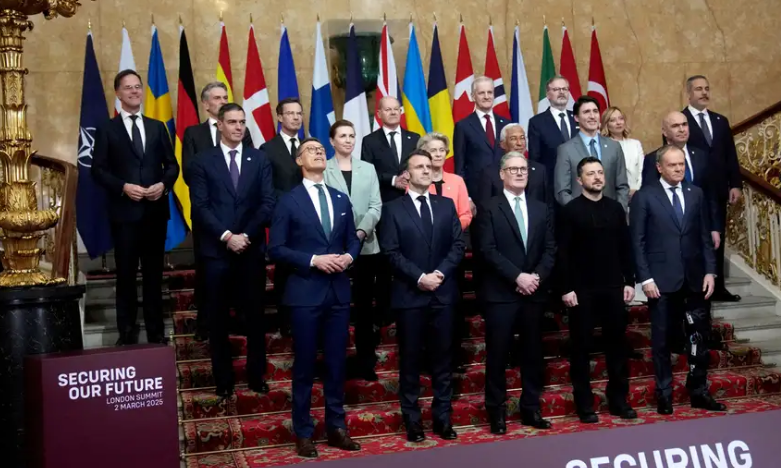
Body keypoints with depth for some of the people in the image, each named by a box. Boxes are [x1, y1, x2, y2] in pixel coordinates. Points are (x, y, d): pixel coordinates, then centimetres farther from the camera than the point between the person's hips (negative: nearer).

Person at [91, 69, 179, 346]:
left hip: (155, 210, 3)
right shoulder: (107, 130, 3)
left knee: (154, 273, 10)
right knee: (126, 274, 3)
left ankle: (156, 331, 19)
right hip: (124, 212, -3)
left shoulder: (157, 127, 13)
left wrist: (164, 184, -9)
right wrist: (123, 187, -17)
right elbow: (98, 170, -3)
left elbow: (172, 164, 10)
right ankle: (127, 334, 13)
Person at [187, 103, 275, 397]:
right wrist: (226, 236, -15)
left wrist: (246, 235, -11)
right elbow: (200, 206, -6)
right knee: (218, 318, 6)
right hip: (216, 250, -1)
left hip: (252, 249, 1)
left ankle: (256, 375, 20)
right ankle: (223, 379, 17)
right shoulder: (203, 161, 3)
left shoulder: (259, 159, 8)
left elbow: (268, 203, 0)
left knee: (255, 315, 7)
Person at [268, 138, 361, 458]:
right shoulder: (288, 201, -3)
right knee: (305, 366, 5)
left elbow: (353, 239, 16)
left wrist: (349, 256, -6)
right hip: (305, 292, -4)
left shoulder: (341, 199, 12)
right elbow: (275, 249, -8)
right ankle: (304, 433, 16)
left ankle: (336, 427, 23)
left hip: (339, 291, 4)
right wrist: (314, 260, -17)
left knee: (337, 363, 11)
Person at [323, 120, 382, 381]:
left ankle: (366, 361, 14)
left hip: (365, 246, 3)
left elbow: (375, 206, 4)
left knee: (364, 304, 6)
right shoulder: (323, 170, 2)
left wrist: (361, 231, -12)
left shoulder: (367, 169, 13)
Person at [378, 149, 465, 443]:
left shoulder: (446, 205, 11)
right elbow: (391, 252, -7)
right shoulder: (393, 209, 2)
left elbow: (458, 245, 4)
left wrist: (440, 272, -11)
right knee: (410, 359, 4)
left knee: (442, 358, 8)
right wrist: (419, 277, -16)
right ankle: (412, 420, 14)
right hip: (409, 294, -3)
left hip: (443, 292, 3)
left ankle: (443, 417, 17)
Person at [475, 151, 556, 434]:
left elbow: (550, 249, 7)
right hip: (500, 293, -4)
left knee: (533, 353, 9)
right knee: (498, 354, 0)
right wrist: (517, 277, -17)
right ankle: (496, 411, 10)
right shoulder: (490, 209, 0)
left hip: (534, 292, 4)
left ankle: (531, 409, 20)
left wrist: (536, 276, -10)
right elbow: (488, 251, -10)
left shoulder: (542, 209, 14)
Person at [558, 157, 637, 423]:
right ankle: (584, 405, 12)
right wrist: (566, 288, -12)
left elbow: (626, 247, 10)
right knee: (582, 347, 4)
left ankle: (619, 400, 20)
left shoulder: (615, 208, 8)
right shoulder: (570, 210, -4)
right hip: (582, 290, -4)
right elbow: (563, 253, -7)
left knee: (617, 343, 9)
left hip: (613, 288, 4)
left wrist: (629, 281, 5)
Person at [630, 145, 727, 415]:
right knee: (661, 339, 5)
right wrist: (645, 278, -11)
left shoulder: (696, 194, 9)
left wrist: (710, 271, 2)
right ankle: (664, 394, 16)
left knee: (698, 337, 8)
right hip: (662, 279, -3)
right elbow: (637, 242, -6)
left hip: (694, 278, 4)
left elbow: (705, 237, 10)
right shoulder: (644, 197, -3)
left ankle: (699, 392, 20)